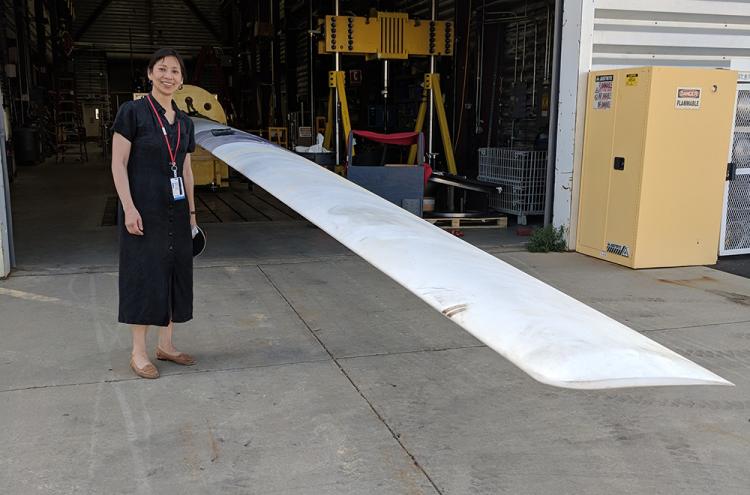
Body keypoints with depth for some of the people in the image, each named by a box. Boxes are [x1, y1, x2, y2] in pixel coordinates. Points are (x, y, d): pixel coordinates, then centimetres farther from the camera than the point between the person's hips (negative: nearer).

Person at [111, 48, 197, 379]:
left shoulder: (184, 122, 12)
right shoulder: (133, 112, -6)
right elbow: (118, 164, -9)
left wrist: (191, 211, 14)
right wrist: (129, 207, -17)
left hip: (176, 209, 6)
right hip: (144, 208, -6)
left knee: (176, 273, 9)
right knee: (145, 274, -2)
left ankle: (165, 345, 22)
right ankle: (138, 353, 9)